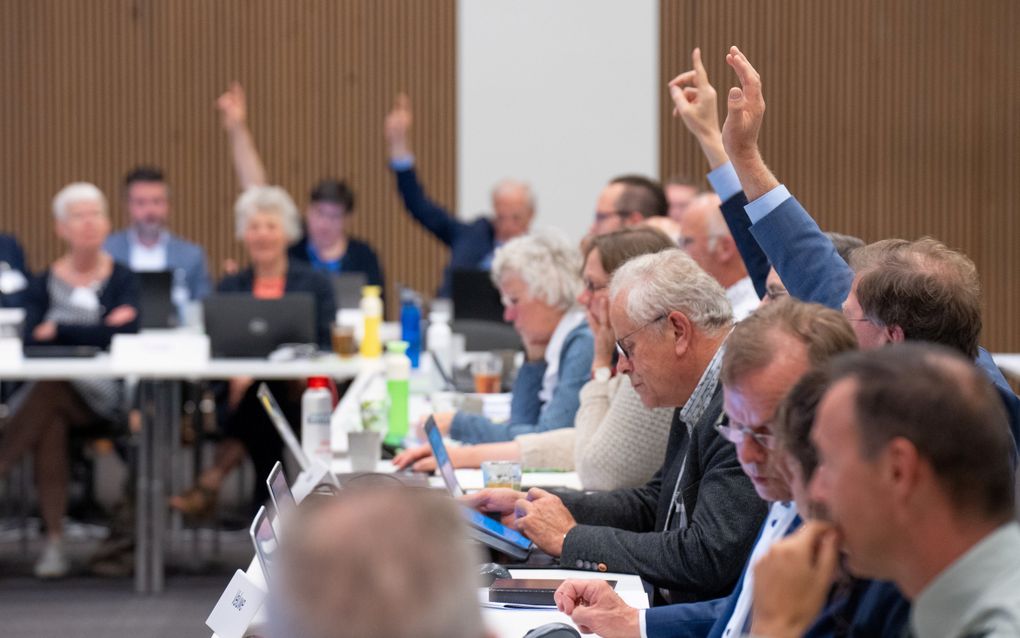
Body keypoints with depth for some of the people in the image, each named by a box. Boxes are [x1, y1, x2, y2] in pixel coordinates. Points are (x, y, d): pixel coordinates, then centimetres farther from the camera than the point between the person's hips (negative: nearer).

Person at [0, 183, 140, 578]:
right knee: (49, 422, -34)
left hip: (102, 396, -1)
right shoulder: (45, 284, 11)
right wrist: (97, 331, -11)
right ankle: (54, 541, -36)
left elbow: (124, 335, -12)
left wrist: (58, 330, -10)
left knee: (48, 395, -34)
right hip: (49, 384, 1)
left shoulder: (121, 280, 6)